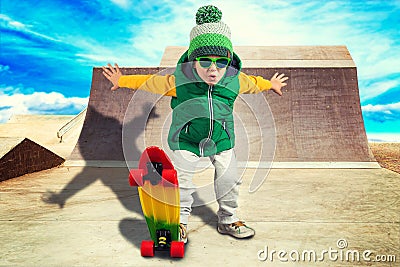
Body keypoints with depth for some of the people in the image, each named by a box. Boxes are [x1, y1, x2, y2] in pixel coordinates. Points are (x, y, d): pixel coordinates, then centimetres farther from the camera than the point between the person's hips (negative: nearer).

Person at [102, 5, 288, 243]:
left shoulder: (236, 81, -13)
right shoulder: (178, 81, -20)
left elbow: (253, 83, 11)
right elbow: (151, 82, -4)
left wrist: (271, 84, 29)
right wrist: (123, 81, 5)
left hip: (222, 140, 2)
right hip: (186, 140, -2)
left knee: (229, 180, 10)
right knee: (182, 183, 6)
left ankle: (228, 220, 33)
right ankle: (181, 222, 30)